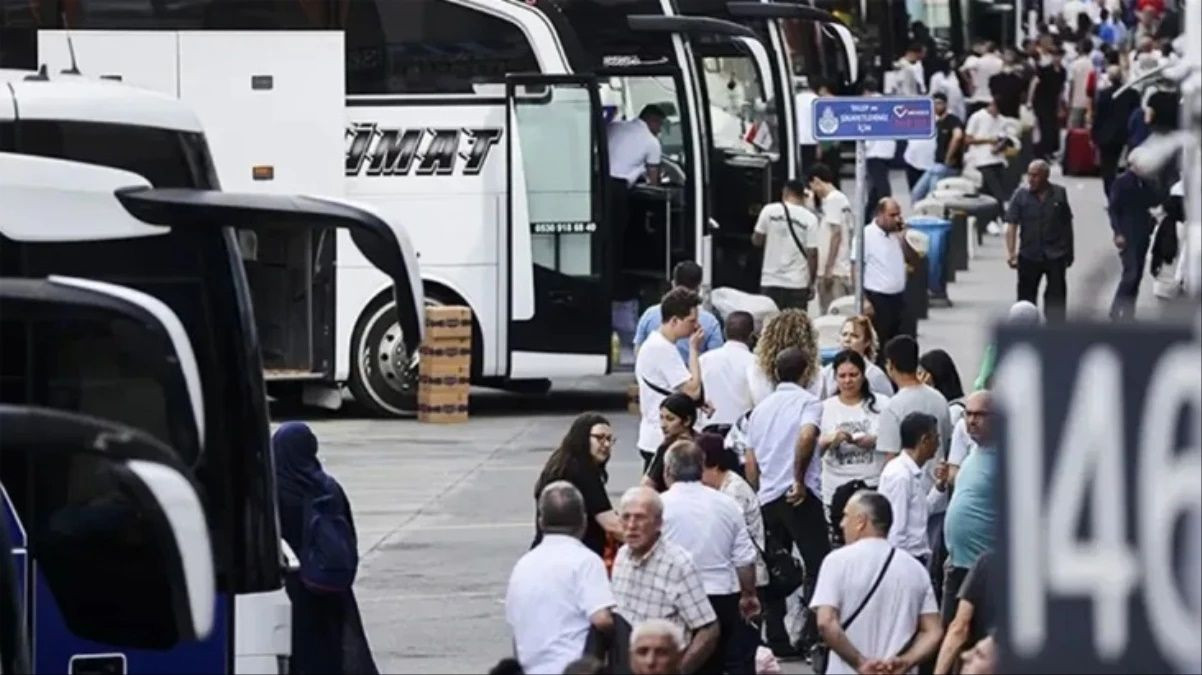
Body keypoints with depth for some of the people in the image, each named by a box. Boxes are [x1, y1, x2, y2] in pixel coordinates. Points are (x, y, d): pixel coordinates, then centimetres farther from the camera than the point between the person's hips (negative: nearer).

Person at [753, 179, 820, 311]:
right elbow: (812, 253, -6)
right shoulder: (810, 219, -4)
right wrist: (811, 283, 3)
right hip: (798, 284, -1)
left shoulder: (769, 211, -2)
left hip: (771, 282, 1)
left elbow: (757, 240, 4)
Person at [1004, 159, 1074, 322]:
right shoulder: (1021, 195, -4)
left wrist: (1069, 251, 15)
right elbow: (1011, 225, -7)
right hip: (1029, 254, 0)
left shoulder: (1059, 194, 1)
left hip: (1055, 255, 0)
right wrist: (1010, 252, -18)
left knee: (1057, 296, -1)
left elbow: (1067, 223, 10)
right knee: (1026, 293, 8)